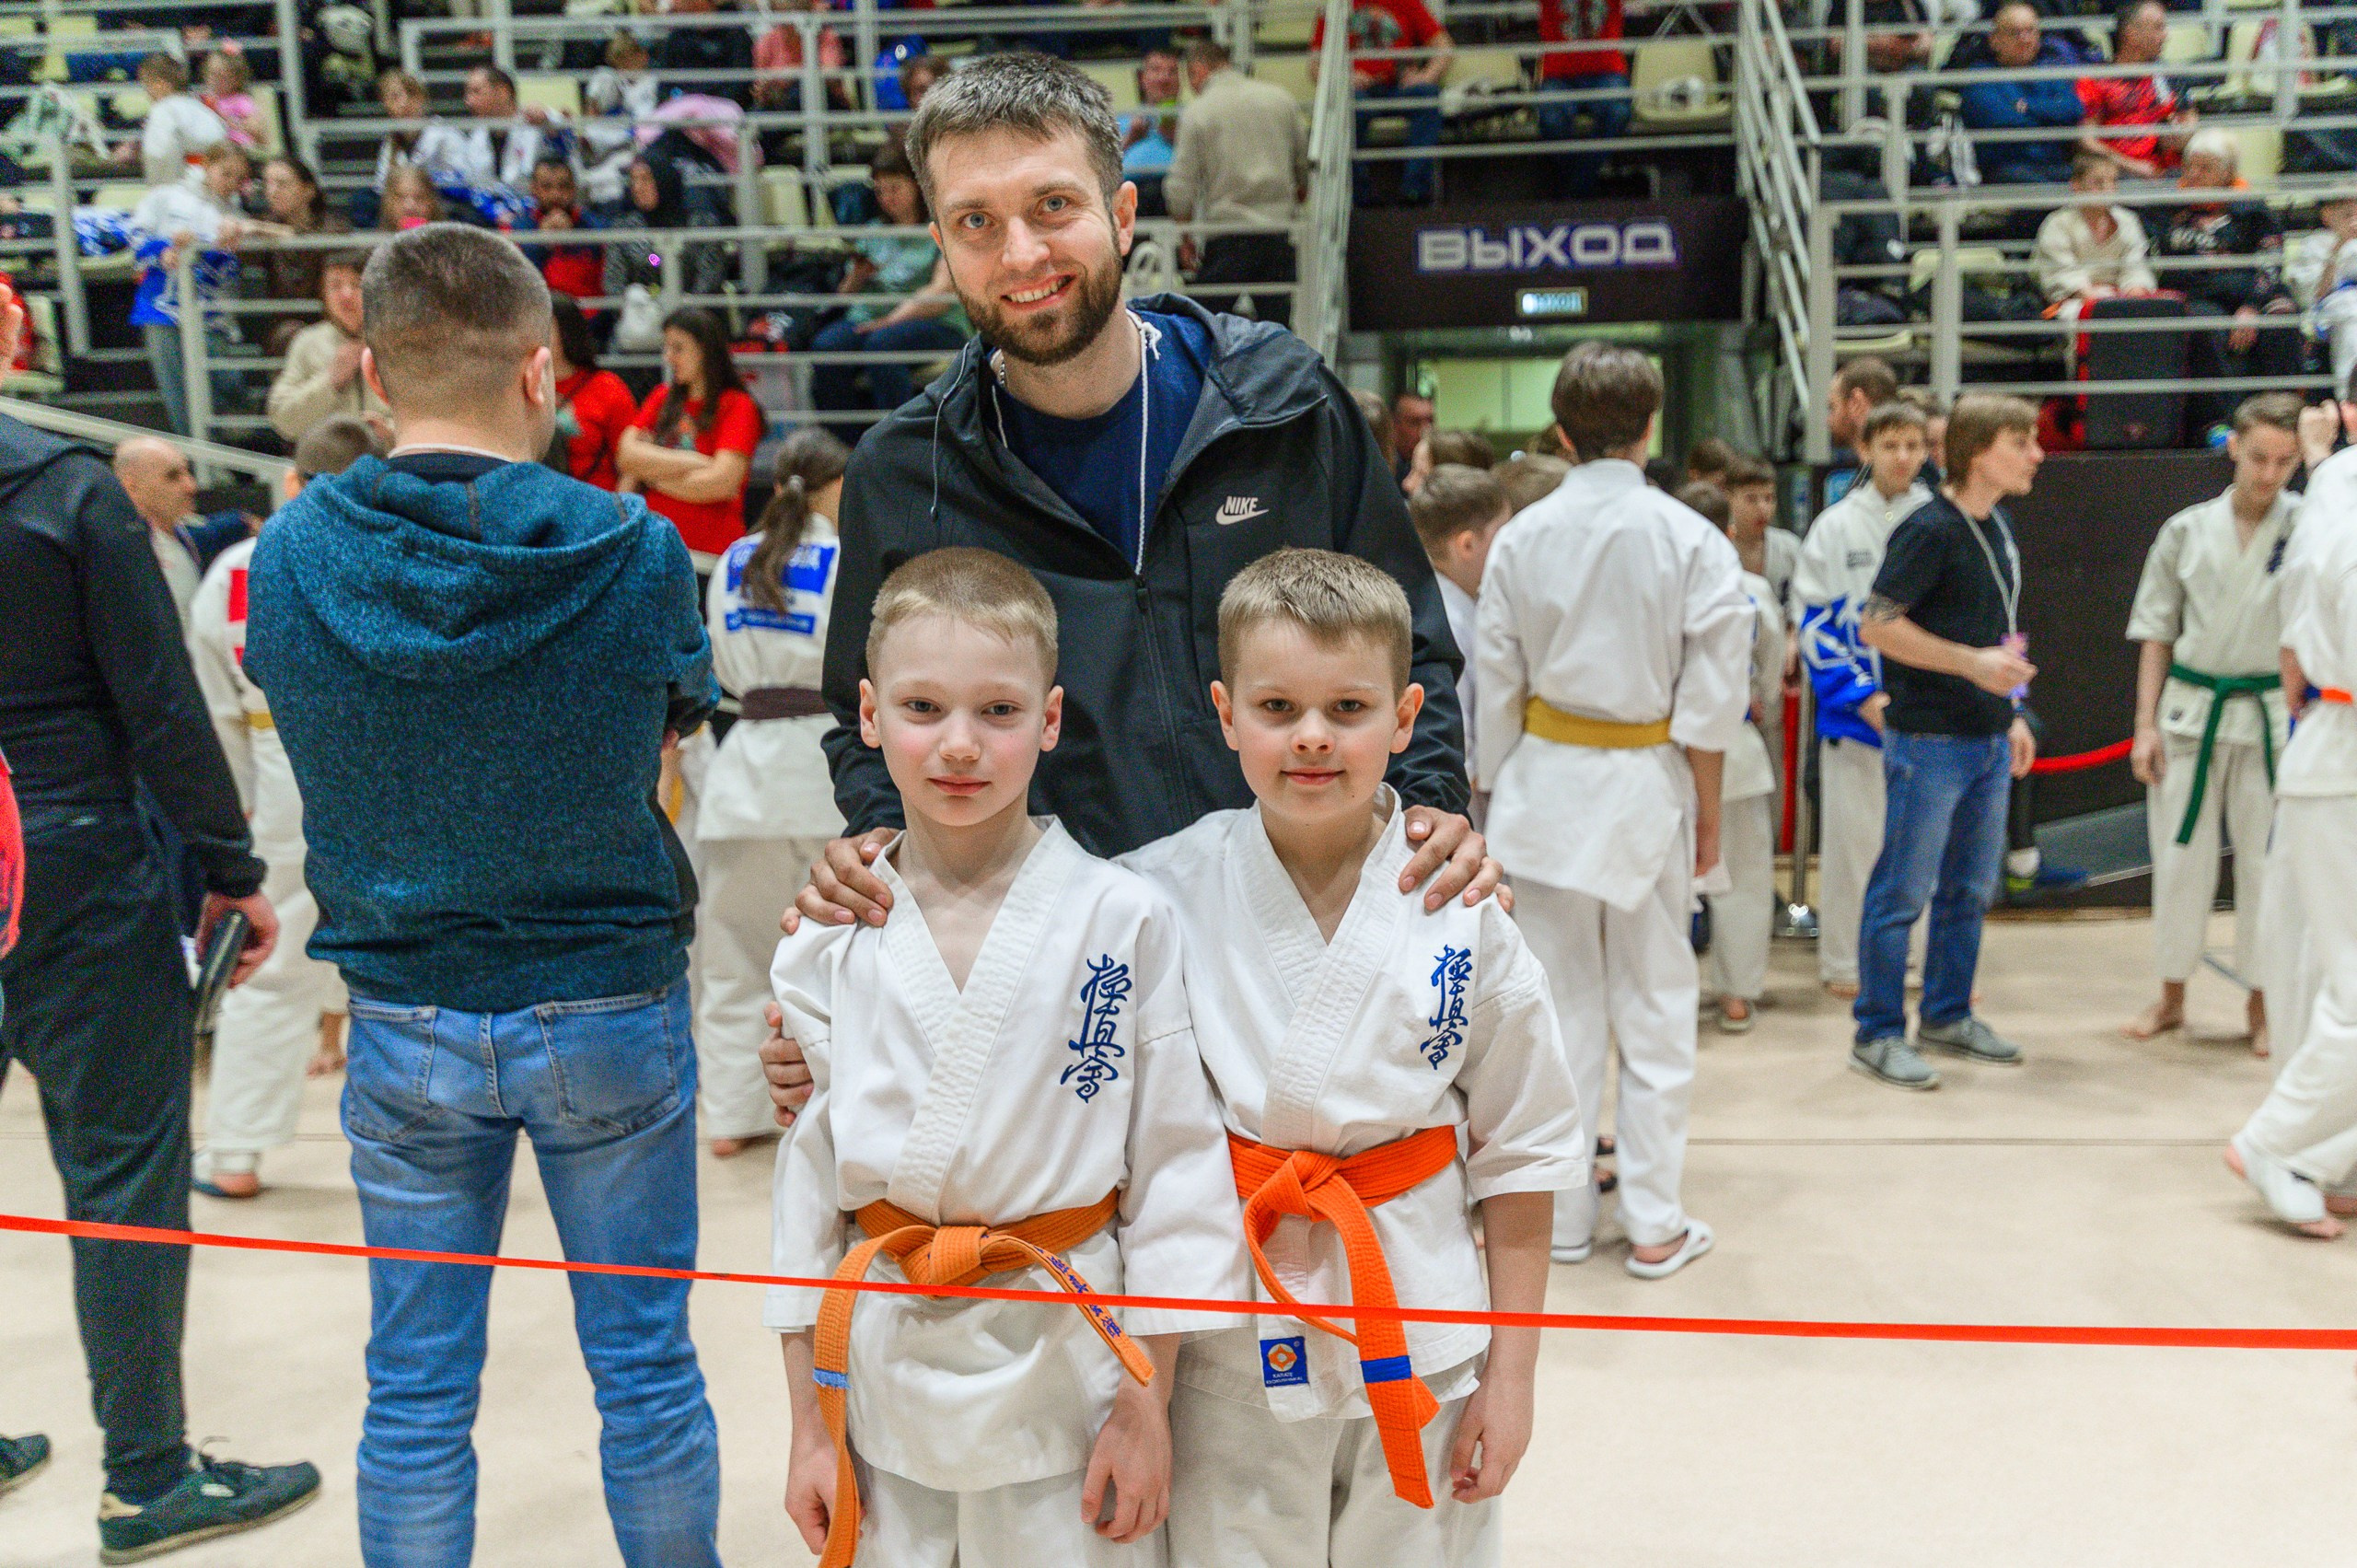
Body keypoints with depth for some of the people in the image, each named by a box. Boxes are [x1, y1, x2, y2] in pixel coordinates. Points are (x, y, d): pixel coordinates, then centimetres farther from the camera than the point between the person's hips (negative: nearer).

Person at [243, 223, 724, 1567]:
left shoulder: (290, 554, -8)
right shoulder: (634, 552, -14)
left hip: (404, 1020, 2)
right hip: (611, 1006, -1)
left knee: (417, 1391, 13)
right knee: (645, 1368, 13)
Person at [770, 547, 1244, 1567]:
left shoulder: (1124, 922, -9)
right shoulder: (830, 942, -2)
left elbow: (1175, 1163, -5)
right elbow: (809, 1170, 4)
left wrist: (1147, 1407, -4)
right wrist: (810, 1426, 6)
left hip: (1063, 1376, -2)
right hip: (884, 1370, 2)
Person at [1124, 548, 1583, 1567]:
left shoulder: (1461, 913, -7)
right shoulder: (1164, 896, -9)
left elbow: (1522, 1151, 0)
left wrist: (1510, 1372, 2)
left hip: (1419, 1341, 1)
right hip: (1229, 1349, 0)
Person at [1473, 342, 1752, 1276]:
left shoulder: (1521, 537, -3)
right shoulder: (1693, 540, -7)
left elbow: (1494, 683, 1)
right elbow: (1712, 696, -6)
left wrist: (1490, 794, 11)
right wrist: (1707, 809, 4)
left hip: (1544, 782, 2)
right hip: (1646, 785, -1)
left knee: (1558, 1006, 10)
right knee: (1655, 1007, 9)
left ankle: (1559, 1217, 19)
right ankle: (1655, 1224, 16)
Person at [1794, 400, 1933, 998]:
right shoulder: (1836, 526, -1)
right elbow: (1816, 622, -3)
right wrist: (1861, 696, -12)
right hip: (1855, 710, -1)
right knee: (1853, 839, 4)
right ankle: (1842, 964, 17)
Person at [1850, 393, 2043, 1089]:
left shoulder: (1997, 526, 12)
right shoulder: (1930, 529, -15)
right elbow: (1877, 625, -18)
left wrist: (2011, 714, 19)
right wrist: (1973, 663, -21)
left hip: (1988, 739, 9)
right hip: (1929, 739, -8)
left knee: (1971, 888, 16)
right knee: (1904, 889, -1)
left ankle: (1947, 1016, 29)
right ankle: (1878, 1034, 8)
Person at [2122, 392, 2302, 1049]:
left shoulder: (2308, 525, -1)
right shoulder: (2187, 530, 2)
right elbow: (2156, 634, 5)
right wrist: (2145, 724, -1)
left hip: (2271, 716, -1)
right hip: (2190, 711, 1)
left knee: (2268, 861, 6)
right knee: (2180, 856, 7)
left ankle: (2262, 1005, 21)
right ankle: (2172, 996, 23)